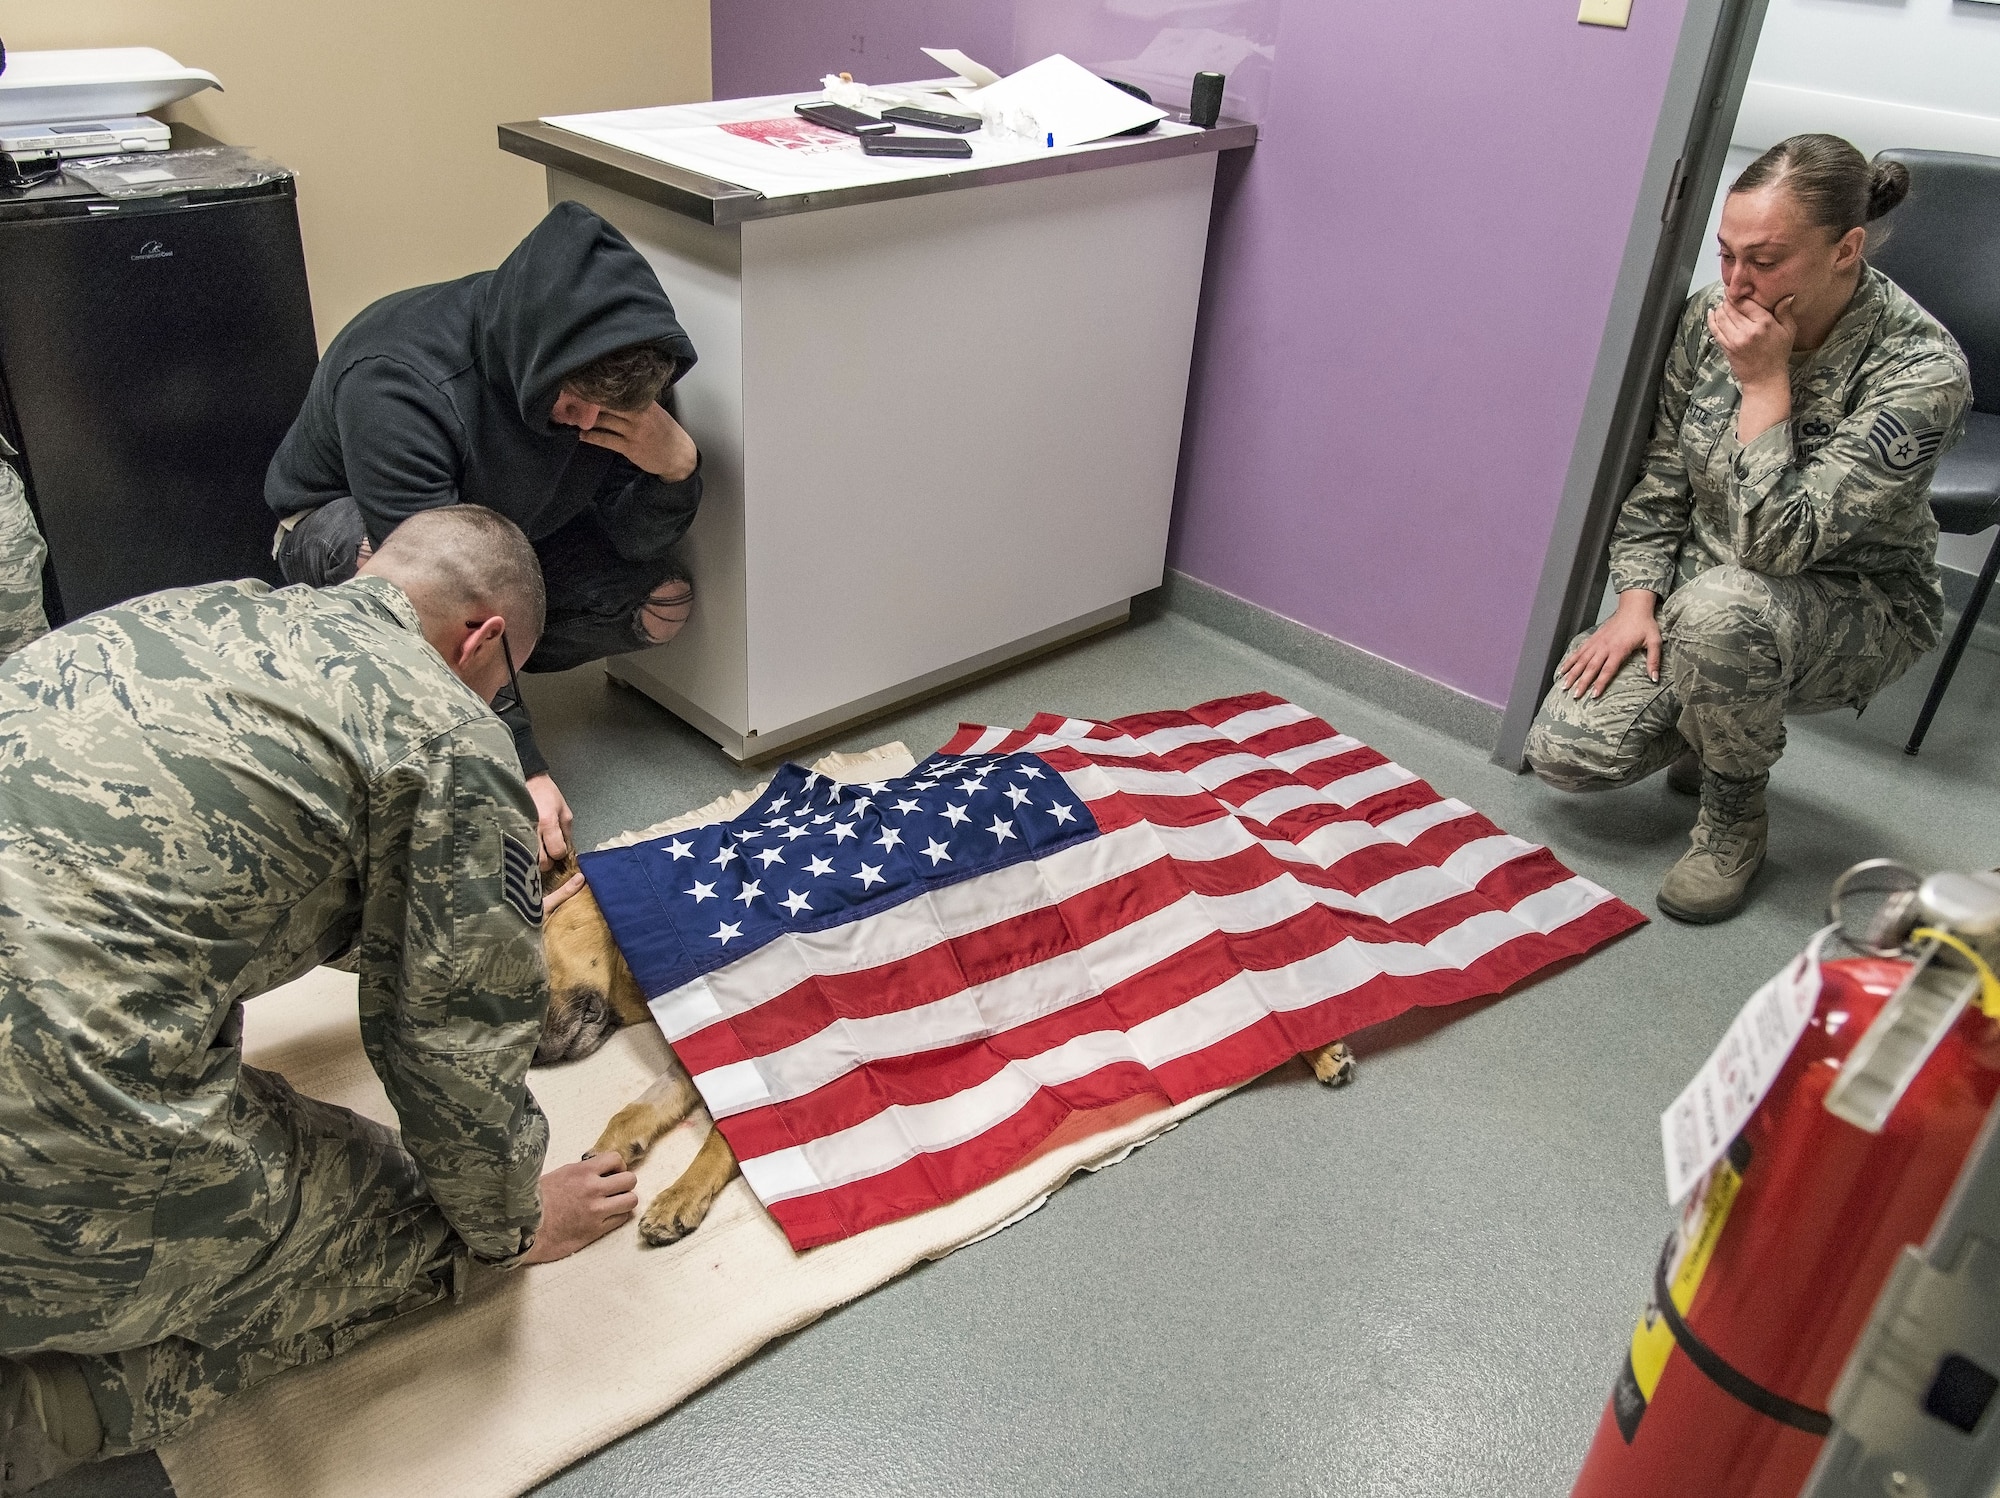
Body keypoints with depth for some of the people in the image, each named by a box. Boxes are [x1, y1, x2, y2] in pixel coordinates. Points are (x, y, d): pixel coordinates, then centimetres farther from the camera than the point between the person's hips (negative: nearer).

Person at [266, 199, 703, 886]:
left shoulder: (607, 376, -23)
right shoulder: (397, 378, -39)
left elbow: (635, 542, -16)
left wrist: (676, 467, -39)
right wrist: (521, 764, -43)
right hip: (342, 521, -4)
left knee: (664, 598, -17)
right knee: (372, 549, -41)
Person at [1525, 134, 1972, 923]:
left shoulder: (1922, 369, -26)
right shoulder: (1715, 315, -8)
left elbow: (1780, 540, -33)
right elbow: (1661, 479, 2)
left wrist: (1765, 384, -30)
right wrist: (1638, 600, -7)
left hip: (1855, 613, -5)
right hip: (1705, 582, 5)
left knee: (1718, 607, -41)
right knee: (1566, 751, -14)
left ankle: (1736, 817, -11)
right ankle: (1716, 733, 21)